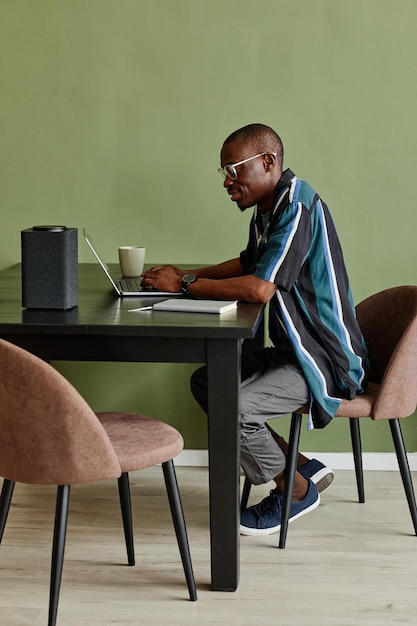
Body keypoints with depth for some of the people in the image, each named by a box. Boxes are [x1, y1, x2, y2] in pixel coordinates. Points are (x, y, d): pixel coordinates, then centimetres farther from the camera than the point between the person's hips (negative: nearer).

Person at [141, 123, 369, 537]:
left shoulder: (297, 205, -21)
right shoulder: (267, 208, 9)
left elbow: (260, 288, -31)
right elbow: (248, 264, 27)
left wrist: (186, 286, -19)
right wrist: (187, 276, 11)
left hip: (327, 362, -11)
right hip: (293, 350, 11)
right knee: (205, 381, 13)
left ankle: (296, 489, 3)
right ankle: (303, 467, 14)